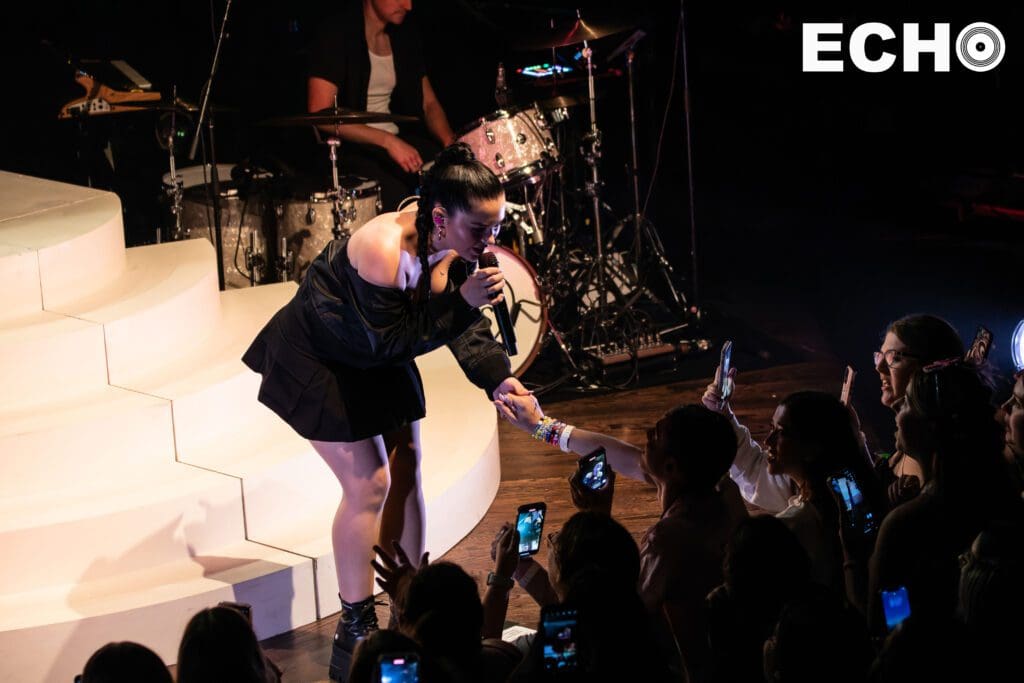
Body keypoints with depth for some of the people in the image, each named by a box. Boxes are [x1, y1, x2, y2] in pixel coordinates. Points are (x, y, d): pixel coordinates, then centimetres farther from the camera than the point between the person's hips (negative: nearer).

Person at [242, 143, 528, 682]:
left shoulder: (457, 245, -14)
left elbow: (465, 325, -7)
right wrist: (460, 302, -38)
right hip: (320, 362, -8)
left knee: (406, 472, 8)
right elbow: (389, 338, -33)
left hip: (379, 359, 8)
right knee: (368, 483, -11)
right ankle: (355, 632, 0)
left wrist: (497, 377, -23)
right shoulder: (384, 249, -38)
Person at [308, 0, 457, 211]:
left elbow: (429, 103, 15)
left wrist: (449, 140, -7)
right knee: (395, 195, -33)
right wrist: (387, 141, -25)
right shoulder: (337, 33, -12)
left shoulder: (405, 35, 10)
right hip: (348, 148, -7)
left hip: (397, 137, 7)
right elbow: (319, 114, -20)